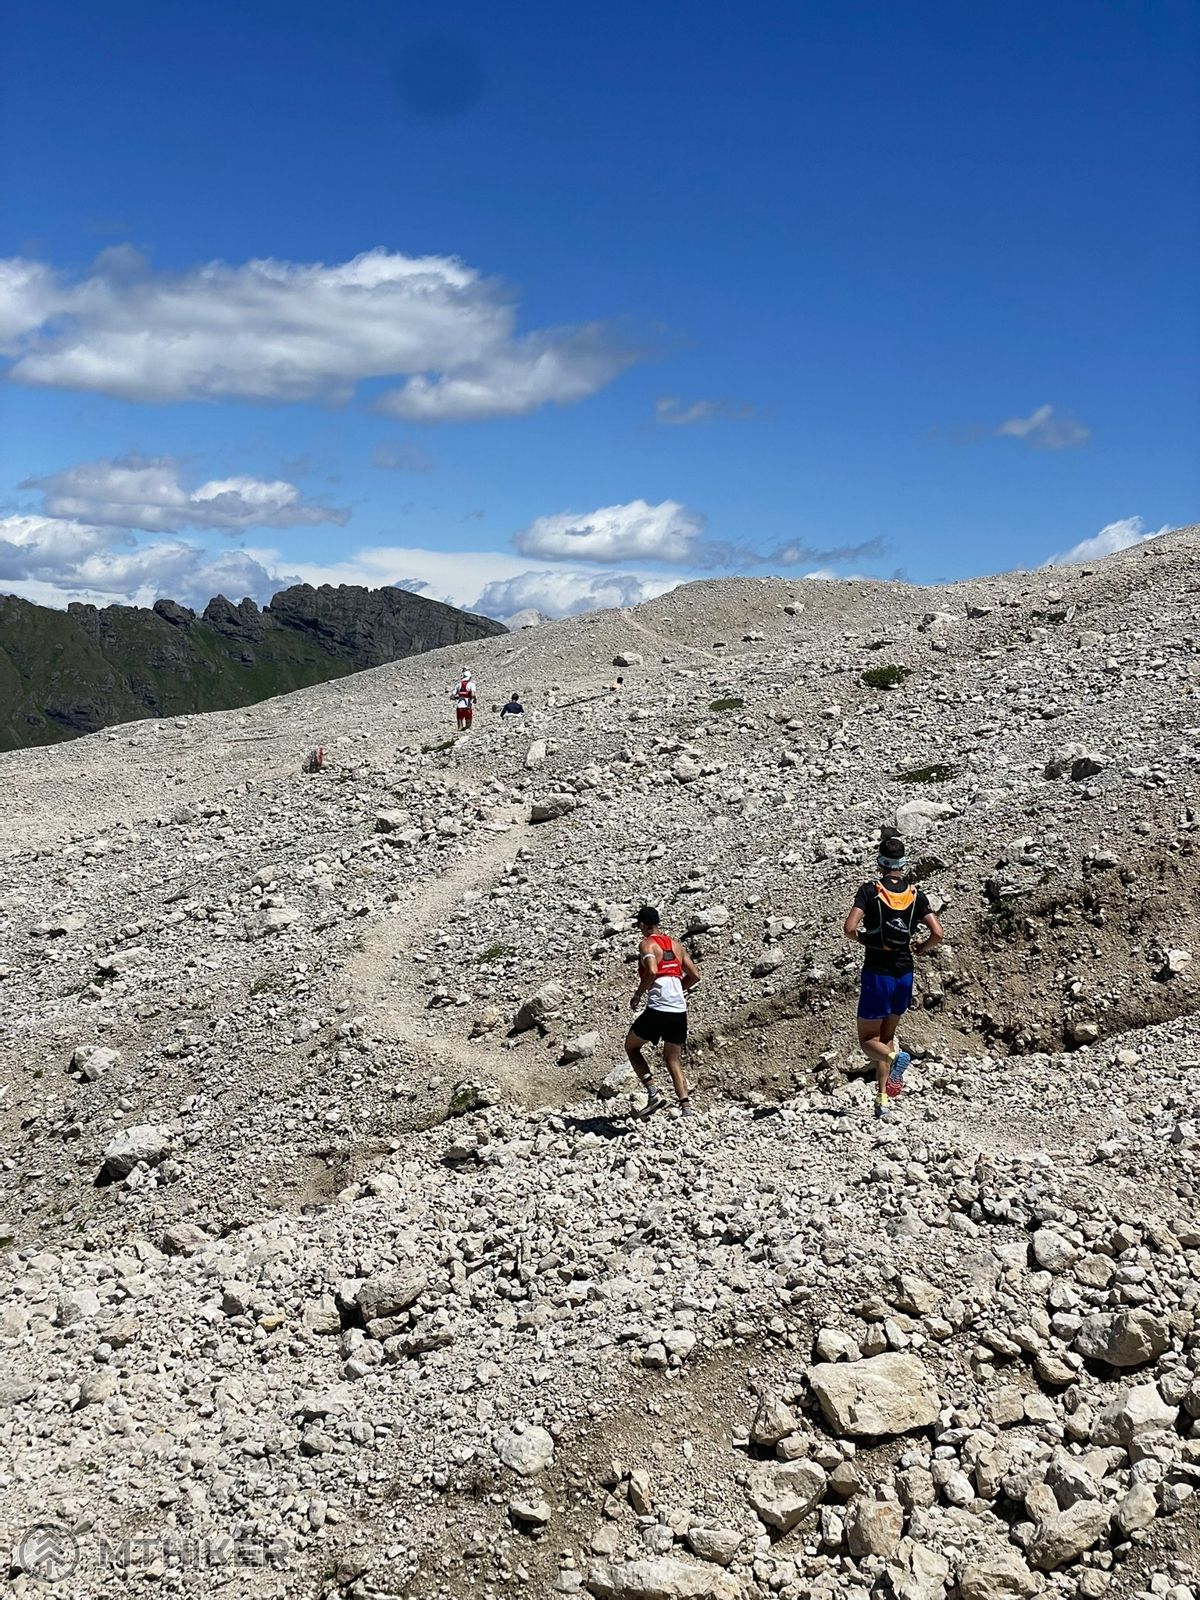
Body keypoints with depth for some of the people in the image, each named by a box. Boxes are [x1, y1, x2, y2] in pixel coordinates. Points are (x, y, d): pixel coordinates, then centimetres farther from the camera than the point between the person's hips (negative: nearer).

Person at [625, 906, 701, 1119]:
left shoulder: (647, 944, -3)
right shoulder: (676, 944, 17)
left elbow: (651, 971, -21)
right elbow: (694, 976, 17)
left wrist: (638, 995, -8)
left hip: (658, 1009, -6)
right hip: (680, 1011, 6)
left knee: (631, 1046, 16)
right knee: (673, 1061, 14)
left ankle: (653, 1093, 1)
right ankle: (686, 1108, -2)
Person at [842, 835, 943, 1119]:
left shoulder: (870, 891, -9)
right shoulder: (916, 895, 0)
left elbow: (849, 929, -20)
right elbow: (938, 935, -6)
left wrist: (862, 939, 2)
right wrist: (920, 948, 13)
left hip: (877, 975, -4)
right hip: (904, 975, 4)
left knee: (868, 1041, 7)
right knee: (886, 1036, 19)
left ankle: (895, 1057, -24)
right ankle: (883, 1100, 13)